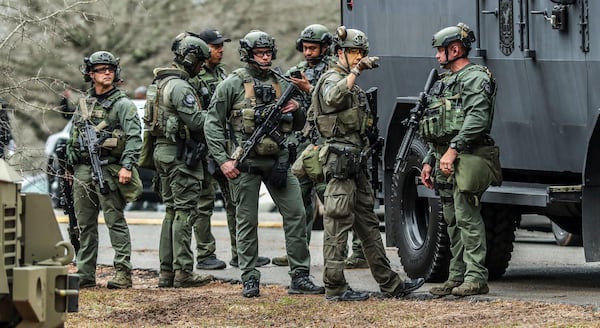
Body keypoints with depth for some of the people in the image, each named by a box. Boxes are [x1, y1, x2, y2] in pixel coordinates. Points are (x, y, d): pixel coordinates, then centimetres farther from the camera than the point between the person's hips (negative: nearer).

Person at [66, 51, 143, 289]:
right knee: (85, 224, 9)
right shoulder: (83, 105, 18)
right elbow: (73, 140, 23)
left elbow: (134, 137, -10)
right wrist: (69, 168, 19)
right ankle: (85, 275, 14)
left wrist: (127, 166, -21)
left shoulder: (123, 104, -1)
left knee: (116, 222, -7)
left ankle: (123, 273, -8)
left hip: (109, 169, -6)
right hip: (83, 169, 6)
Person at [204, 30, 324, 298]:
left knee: (296, 215, -2)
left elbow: (299, 125, 20)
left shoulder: (281, 84, 12)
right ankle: (250, 280, 9)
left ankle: (300, 278, 2)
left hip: (277, 161, 4)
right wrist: (223, 160, -10)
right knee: (247, 222, 2)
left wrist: (296, 110, -3)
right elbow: (213, 124, -3)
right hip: (245, 163, -4)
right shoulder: (233, 84, -3)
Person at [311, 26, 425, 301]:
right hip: (340, 159, -10)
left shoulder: (351, 83, 21)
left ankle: (390, 285, 14)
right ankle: (335, 287, -6)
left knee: (368, 224, 11)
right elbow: (333, 98, -35)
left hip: (356, 162, 10)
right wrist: (356, 71, -36)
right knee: (338, 224, -8)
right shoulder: (333, 79, -10)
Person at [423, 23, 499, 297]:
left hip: (465, 159, -10)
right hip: (444, 158, 10)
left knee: (467, 217, -11)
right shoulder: (445, 83, 23)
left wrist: (453, 150, -26)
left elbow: (476, 119, -21)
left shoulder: (475, 78, -8)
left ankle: (476, 278, -12)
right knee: (452, 220, 10)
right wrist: (429, 161, 21)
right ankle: (457, 277, 13)